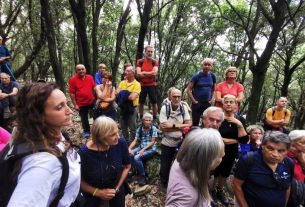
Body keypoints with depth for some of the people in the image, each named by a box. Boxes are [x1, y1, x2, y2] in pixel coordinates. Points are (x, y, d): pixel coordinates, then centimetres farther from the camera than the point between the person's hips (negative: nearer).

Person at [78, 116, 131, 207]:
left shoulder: (121, 143, -25)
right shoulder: (84, 153, -31)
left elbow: (127, 166, -8)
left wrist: (117, 187, -9)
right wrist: (98, 192, -18)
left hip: (116, 188, 2)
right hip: (92, 193, -2)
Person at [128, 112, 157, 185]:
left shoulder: (153, 129, -10)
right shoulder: (139, 129, 1)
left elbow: (152, 142, -11)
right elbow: (135, 141, -1)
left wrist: (143, 150, -21)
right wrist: (129, 148, -19)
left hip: (150, 149, -4)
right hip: (141, 147, 5)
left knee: (137, 157, -26)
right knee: (129, 154, -18)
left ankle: (142, 176, -5)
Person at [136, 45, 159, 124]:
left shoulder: (155, 62, -1)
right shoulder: (140, 61, 1)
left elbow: (154, 73, -16)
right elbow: (138, 74, -10)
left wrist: (144, 73, -9)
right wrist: (150, 74, -13)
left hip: (152, 85, -1)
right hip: (142, 85, 1)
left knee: (154, 102, 3)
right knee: (141, 102, 8)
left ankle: (155, 119, 14)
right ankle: (141, 118, 21)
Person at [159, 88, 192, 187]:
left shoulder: (184, 108, -6)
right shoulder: (165, 108, -14)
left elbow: (189, 125, -11)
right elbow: (163, 127, -19)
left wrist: (173, 125, -21)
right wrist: (180, 127, -20)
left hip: (181, 143, 2)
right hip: (167, 144, -2)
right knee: (165, 167, 15)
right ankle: (164, 185, 43)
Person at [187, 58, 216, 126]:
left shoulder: (212, 76, 4)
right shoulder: (197, 76, -8)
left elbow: (213, 89, 16)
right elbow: (189, 89, -9)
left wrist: (212, 99, 3)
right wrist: (194, 101, -12)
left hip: (207, 103, 4)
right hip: (197, 103, -4)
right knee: (195, 122, 4)